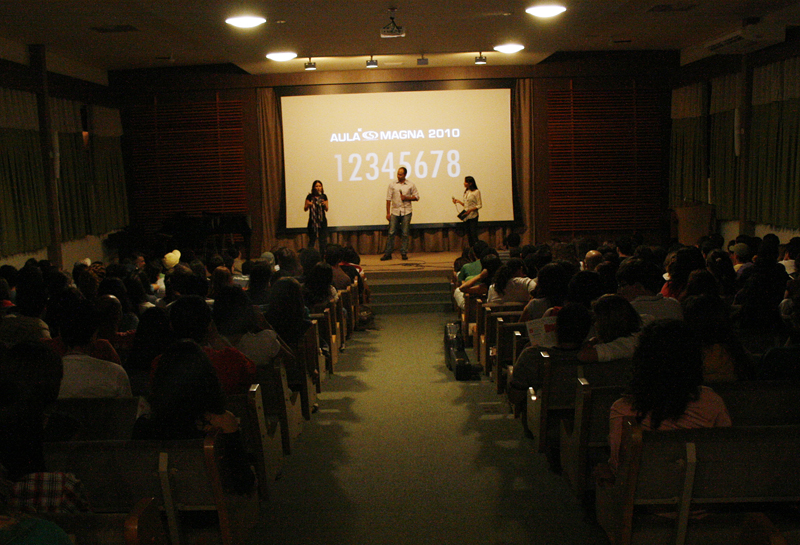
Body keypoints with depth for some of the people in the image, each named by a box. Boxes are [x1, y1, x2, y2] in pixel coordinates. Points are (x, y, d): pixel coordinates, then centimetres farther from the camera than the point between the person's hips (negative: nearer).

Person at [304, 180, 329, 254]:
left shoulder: (324, 196, 4)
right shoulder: (310, 197, -2)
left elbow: (326, 209, 8)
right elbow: (305, 209, 1)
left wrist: (324, 204, -13)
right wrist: (308, 205, -19)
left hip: (322, 220, 2)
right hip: (312, 221, -2)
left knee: (323, 240, 1)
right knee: (312, 239, 0)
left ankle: (323, 255, 9)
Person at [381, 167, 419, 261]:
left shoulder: (411, 185, 5)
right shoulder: (392, 185, 6)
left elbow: (417, 197, 8)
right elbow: (388, 199, 5)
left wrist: (407, 198, -9)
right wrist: (388, 213, 0)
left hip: (406, 212, 0)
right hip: (395, 212, 0)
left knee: (405, 234, 2)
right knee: (391, 233, -4)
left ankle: (404, 253, 10)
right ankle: (388, 253, 1)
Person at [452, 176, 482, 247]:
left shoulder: (476, 192, -7)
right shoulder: (466, 191, 13)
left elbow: (479, 205, -9)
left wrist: (470, 210, -20)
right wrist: (458, 201, 5)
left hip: (473, 216, -7)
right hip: (466, 216, 7)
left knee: (473, 234, -10)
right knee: (469, 235, 7)